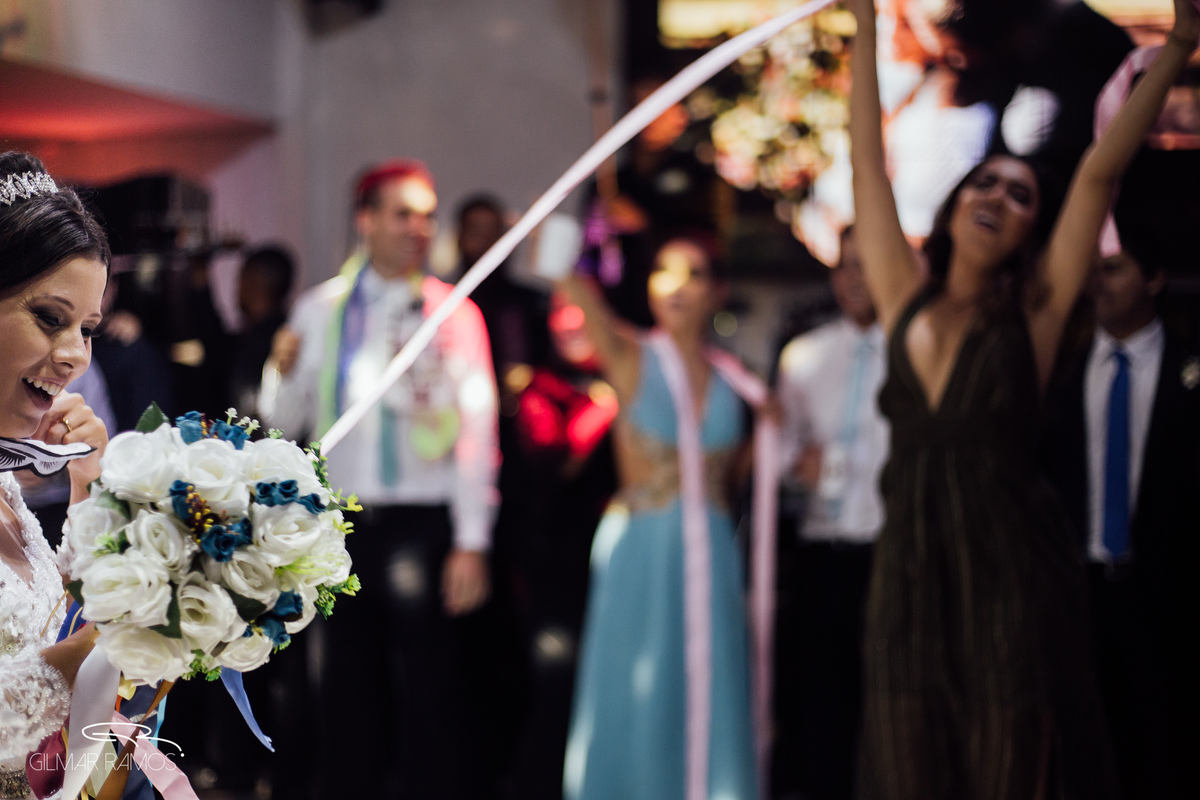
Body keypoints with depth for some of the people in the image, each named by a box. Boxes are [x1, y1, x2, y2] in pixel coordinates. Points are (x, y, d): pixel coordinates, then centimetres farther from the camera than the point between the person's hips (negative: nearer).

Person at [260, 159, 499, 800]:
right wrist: (283, 371, -11)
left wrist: (472, 544, -10)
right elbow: (285, 422, 11)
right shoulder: (319, 309, 9)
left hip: (421, 526, -3)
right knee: (348, 693, 11)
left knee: (428, 697, 1)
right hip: (341, 526, 3)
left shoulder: (453, 313, 0)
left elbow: (477, 435, -4)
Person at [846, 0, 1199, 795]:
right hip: (910, 576, 2)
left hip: (1012, 580, -2)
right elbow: (868, 160, 13)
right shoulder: (906, 300, 9)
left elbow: (1101, 171, -4)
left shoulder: (1034, 310, 3)